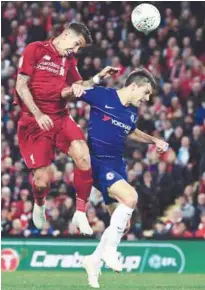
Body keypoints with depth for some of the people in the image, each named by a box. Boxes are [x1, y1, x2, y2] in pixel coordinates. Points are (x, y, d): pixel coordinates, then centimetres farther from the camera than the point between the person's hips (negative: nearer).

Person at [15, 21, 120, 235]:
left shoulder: (69, 61, 14)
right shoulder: (35, 50, -4)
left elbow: (78, 87, 18)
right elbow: (21, 85, -8)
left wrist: (98, 78, 1)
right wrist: (38, 115, -18)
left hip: (60, 117, 5)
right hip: (34, 121, -5)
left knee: (84, 157, -21)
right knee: (42, 180, -10)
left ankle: (80, 214, -8)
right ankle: (39, 206, 27)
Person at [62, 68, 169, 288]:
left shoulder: (132, 112, 11)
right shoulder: (102, 96, -9)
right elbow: (64, 94, -5)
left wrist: (154, 141, 25)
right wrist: (73, 91, -27)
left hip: (117, 165, 8)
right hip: (98, 162, -8)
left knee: (120, 220, 6)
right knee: (130, 196, -29)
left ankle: (94, 261, 24)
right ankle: (109, 249, -18)